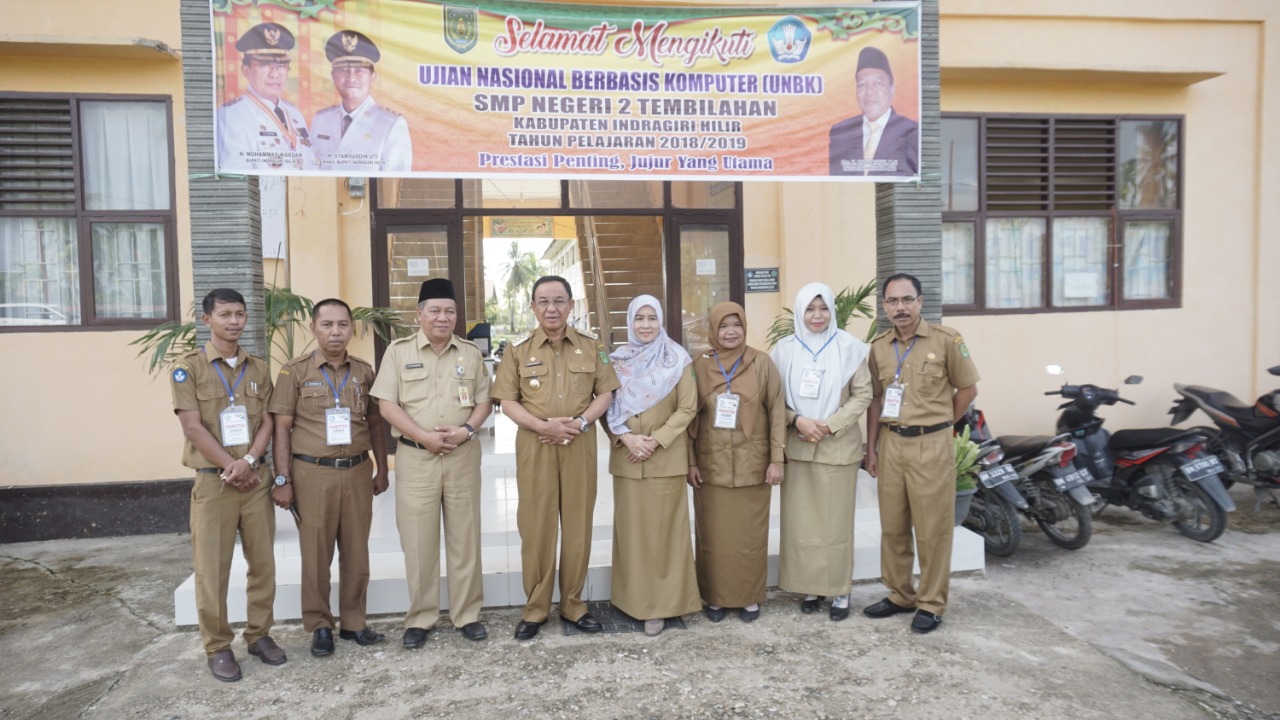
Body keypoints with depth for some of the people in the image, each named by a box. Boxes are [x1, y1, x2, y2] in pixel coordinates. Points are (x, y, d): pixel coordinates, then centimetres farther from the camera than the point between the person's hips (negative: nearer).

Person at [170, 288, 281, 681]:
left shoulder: (258, 368, 9)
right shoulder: (188, 366, -3)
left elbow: (267, 422, 5)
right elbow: (193, 427, -9)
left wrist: (248, 462, -12)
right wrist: (230, 467, -12)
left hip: (256, 479, 4)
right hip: (212, 481, -3)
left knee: (263, 562, 9)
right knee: (212, 569, 3)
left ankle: (259, 634, 23)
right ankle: (218, 646, 15)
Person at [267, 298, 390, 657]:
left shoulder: (364, 371, 8)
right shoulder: (294, 372, -1)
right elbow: (281, 428, -3)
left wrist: (381, 470, 12)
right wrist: (282, 479, -8)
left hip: (357, 472, 3)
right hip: (312, 473, -3)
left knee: (356, 553, 10)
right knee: (316, 555, 6)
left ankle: (354, 622, 24)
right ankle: (320, 626, 21)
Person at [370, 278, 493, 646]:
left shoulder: (470, 353, 8)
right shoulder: (399, 351, 0)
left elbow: (484, 401, 8)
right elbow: (387, 405, -5)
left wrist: (465, 429, -11)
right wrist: (424, 436, -15)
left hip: (462, 456, 2)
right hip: (416, 457, -2)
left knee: (465, 537, 8)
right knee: (418, 541, 3)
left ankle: (467, 614, 19)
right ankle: (420, 618, 17)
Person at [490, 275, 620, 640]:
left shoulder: (592, 347, 4)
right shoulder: (518, 350, 1)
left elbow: (605, 394, 5)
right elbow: (508, 401, -1)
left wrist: (581, 422, -13)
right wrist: (543, 425, -15)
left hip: (580, 446, 1)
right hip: (535, 448, -1)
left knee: (578, 525, 7)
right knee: (536, 526, 4)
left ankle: (573, 604, 21)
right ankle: (535, 608, 17)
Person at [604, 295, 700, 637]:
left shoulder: (677, 360, 0)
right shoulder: (617, 361, 6)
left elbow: (687, 408, -4)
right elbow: (607, 407, 5)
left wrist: (656, 439, -14)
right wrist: (626, 437, -11)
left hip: (666, 459, -2)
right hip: (627, 459, 2)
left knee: (663, 529, 1)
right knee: (631, 528, 6)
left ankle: (660, 603, 9)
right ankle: (635, 598, 18)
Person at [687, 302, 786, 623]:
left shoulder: (762, 364, -1)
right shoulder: (699, 366, 1)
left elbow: (777, 412, -1)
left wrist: (777, 459, -6)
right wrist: (690, 461, -2)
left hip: (751, 464, -1)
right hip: (710, 465, 1)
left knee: (750, 534, 8)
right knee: (713, 535, 7)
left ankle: (750, 597, 22)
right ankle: (715, 596, 22)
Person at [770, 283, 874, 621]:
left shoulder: (850, 347, -2)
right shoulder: (784, 349, 3)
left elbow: (863, 394, -2)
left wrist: (831, 425, -12)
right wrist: (797, 421, -13)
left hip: (838, 448, -2)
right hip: (797, 447, 2)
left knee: (836, 520, 4)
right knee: (801, 521, 5)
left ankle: (840, 590, 16)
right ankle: (810, 587, 19)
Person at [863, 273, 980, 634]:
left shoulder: (946, 340, -6)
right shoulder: (879, 346, 7)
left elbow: (968, 388, 2)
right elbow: (875, 400, 10)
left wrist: (940, 423, 4)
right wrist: (871, 448, 7)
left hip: (931, 445, -4)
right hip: (890, 443, 4)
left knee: (932, 528, 2)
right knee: (892, 526, 12)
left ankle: (931, 603, 16)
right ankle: (899, 595, 27)